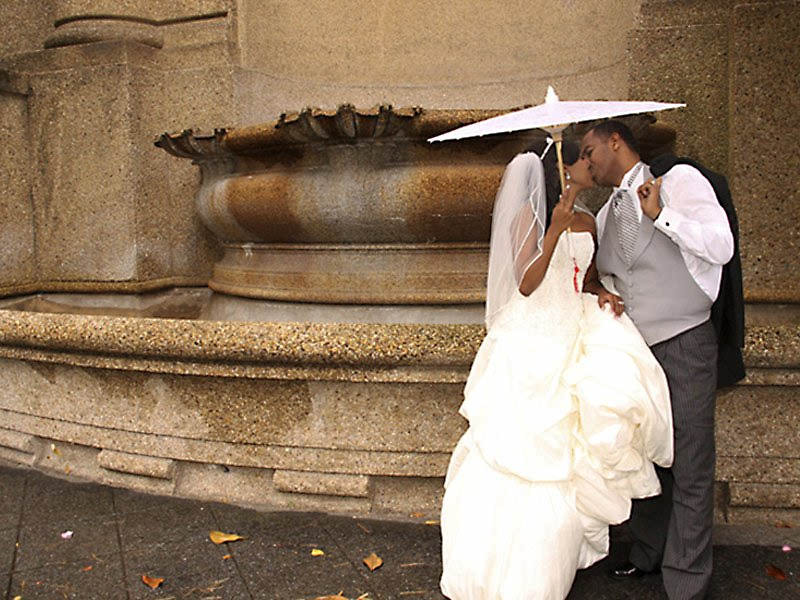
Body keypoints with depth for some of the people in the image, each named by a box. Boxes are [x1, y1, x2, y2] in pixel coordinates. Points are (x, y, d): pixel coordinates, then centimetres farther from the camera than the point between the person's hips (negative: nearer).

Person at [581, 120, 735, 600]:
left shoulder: (679, 180, -5)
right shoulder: (607, 214, 14)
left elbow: (722, 247, -13)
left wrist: (661, 215, -18)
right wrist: (602, 292, 0)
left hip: (684, 347, -6)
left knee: (690, 469, -1)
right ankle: (649, 555, 31)